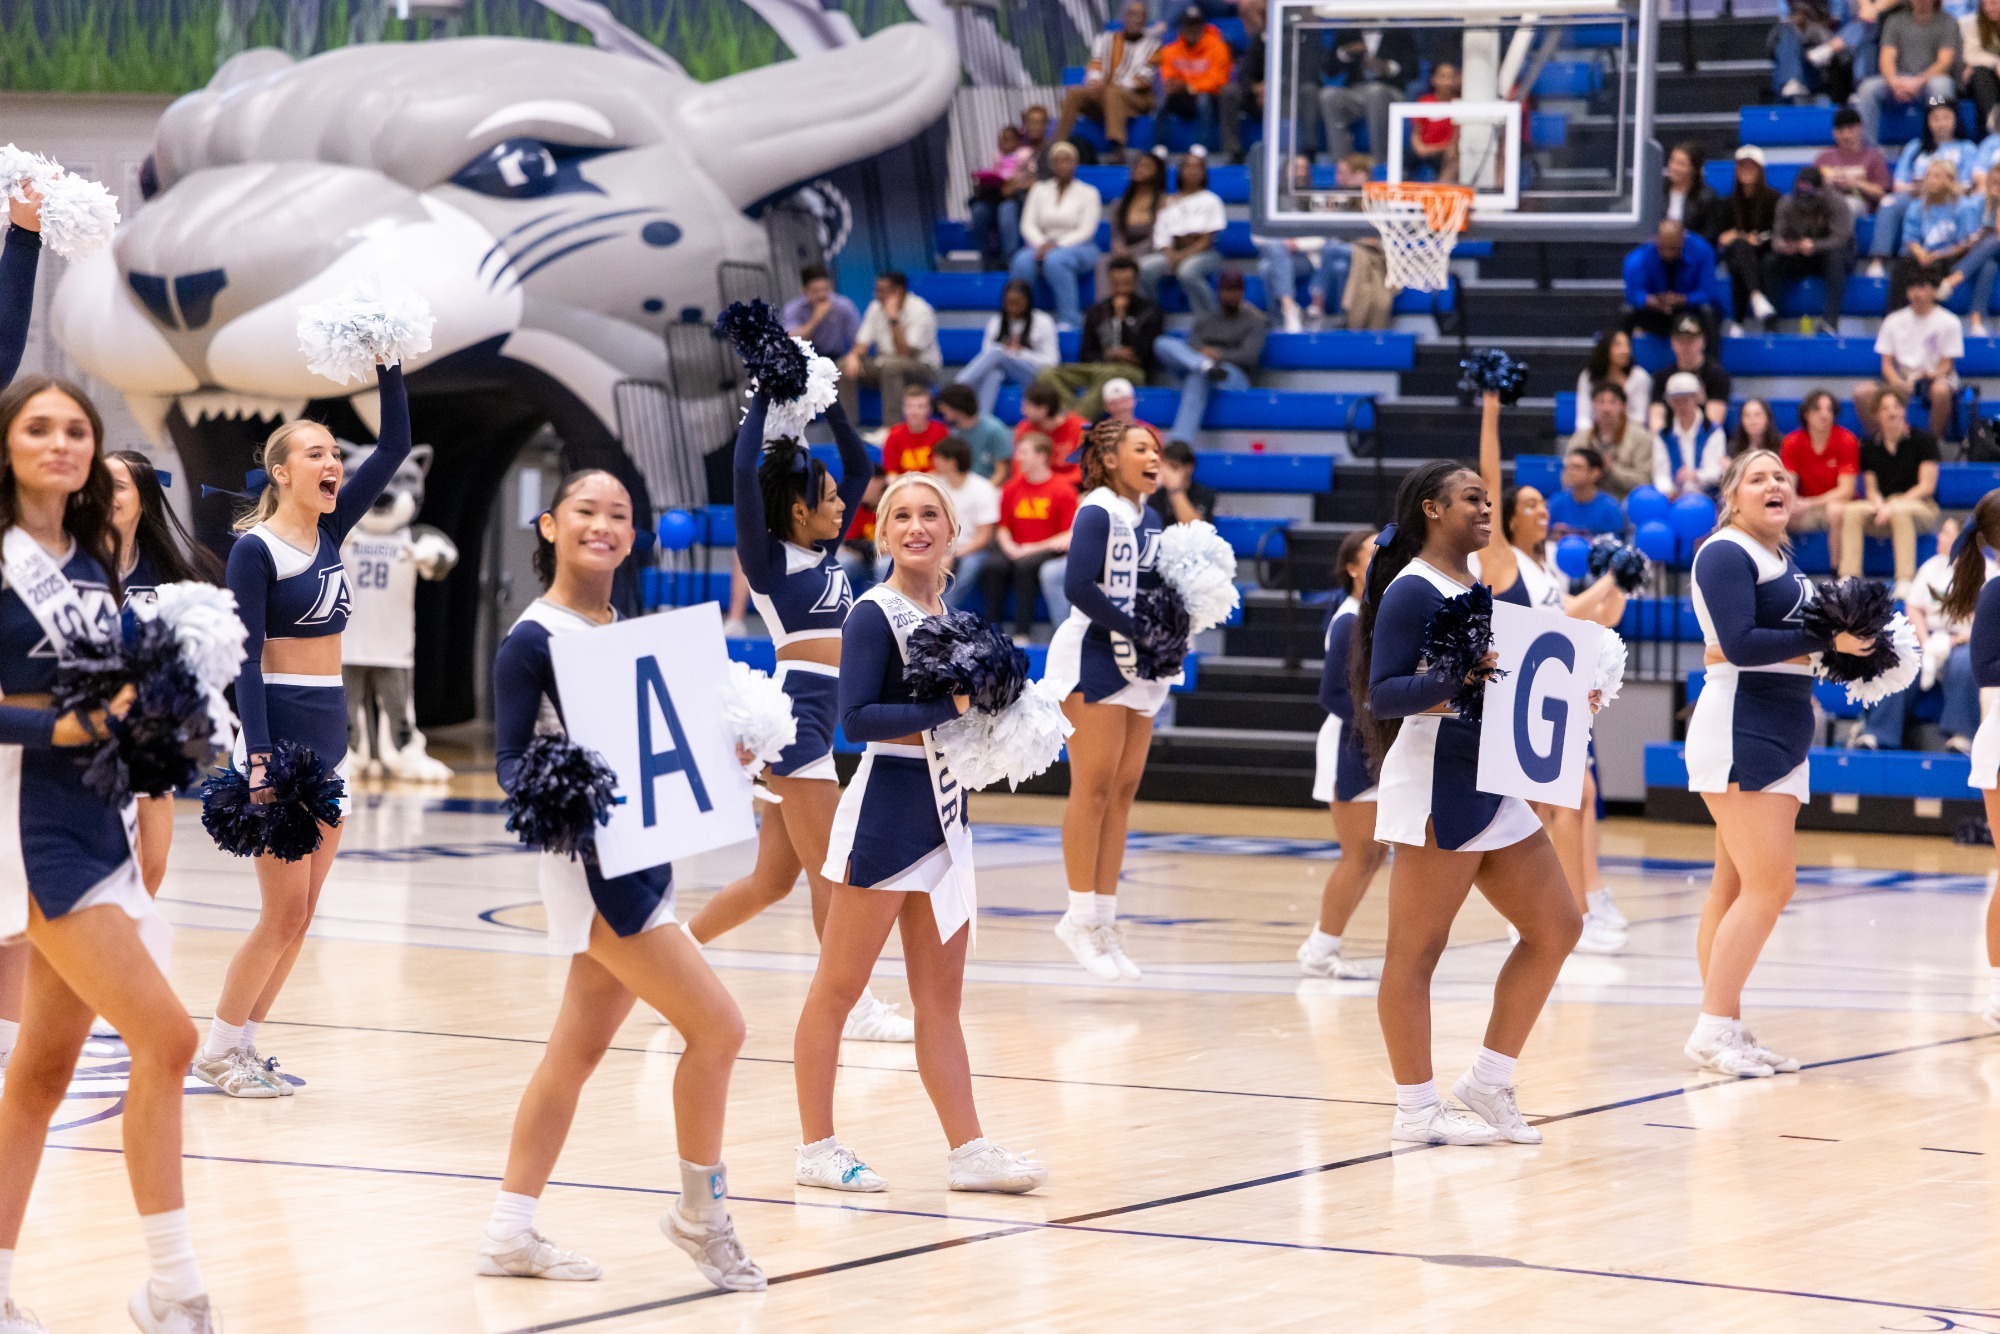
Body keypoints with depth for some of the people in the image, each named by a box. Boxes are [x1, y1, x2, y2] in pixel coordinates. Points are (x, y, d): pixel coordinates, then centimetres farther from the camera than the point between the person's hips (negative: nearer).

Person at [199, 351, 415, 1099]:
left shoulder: (329, 529, 9)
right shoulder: (255, 549, -10)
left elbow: (396, 446, 7)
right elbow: (246, 661, -14)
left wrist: (389, 366, -5)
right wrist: (258, 762, -21)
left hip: (330, 738, 7)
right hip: (280, 736, -7)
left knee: (300, 917, 7)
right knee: (283, 916, -6)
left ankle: (245, 1046, 16)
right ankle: (218, 1051, 7)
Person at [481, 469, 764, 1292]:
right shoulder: (532, 640, -11)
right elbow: (510, 758, -13)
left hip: (642, 857, 8)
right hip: (591, 863, -8)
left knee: (577, 1049, 11)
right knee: (716, 1025, -10)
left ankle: (511, 1231, 18)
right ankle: (701, 1215, 5)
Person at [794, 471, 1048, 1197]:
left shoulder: (948, 615, 11)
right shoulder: (875, 615, -11)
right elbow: (855, 717, -20)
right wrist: (947, 706, -23)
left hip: (944, 816, 8)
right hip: (885, 814, -8)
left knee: (940, 998, 10)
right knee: (838, 988, 1)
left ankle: (968, 1151, 12)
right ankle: (817, 1149, 6)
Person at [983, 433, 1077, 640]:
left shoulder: (1063, 490, -3)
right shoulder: (1012, 487, 11)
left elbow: (1070, 537, -7)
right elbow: (1003, 527, 15)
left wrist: (1035, 548, -14)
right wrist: (1009, 547, -7)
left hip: (1048, 551, -4)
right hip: (1015, 551, 4)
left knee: (1025, 566, -35)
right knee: (994, 566, -27)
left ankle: (1022, 633, -33)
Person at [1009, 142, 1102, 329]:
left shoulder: (1088, 193, 5)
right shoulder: (1039, 190, 15)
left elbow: (1086, 230, -5)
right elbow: (1028, 224, 6)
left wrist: (1057, 245, -19)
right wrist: (1042, 244, -14)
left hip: (1079, 249, -3)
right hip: (1043, 246, 3)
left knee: (1056, 260, -39)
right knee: (1023, 261, -33)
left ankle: (1068, 320, -39)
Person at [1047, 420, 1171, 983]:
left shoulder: (1149, 519, 12)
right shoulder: (1097, 513, -10)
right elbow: (1079, 586, -20)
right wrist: (1132, 630, -19)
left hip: (1136, 664, 8)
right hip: (1091, 657, -8)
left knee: (1124, 789, 6)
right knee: (1094, 785, -7)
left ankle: (1104, 920, 11)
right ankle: (1081, 919, -1)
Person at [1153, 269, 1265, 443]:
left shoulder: (1254, 321, 14)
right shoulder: (1203, 319, 25)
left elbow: (1249, 356, -3)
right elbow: (1192, 345, 7)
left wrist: (1219, 356, -21)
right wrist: (1206, 356, -19)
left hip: (1235, 378, -4)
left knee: (1197, 379, -42)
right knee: (1163, 343, -22)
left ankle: (1180, 442, -60)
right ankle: (1207, 367, -48)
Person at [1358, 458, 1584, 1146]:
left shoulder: (1475, 589, 18)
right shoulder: (1412, 591, -9)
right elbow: (1382, 695, -16)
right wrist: (1455, 680, -29)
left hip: (1492, 787, 10)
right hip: (1437, 784, -10)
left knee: (1556, 927, 9)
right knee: (1416, 949, -4)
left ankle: (1488, 1081, 15)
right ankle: (1416, 1110, -1)